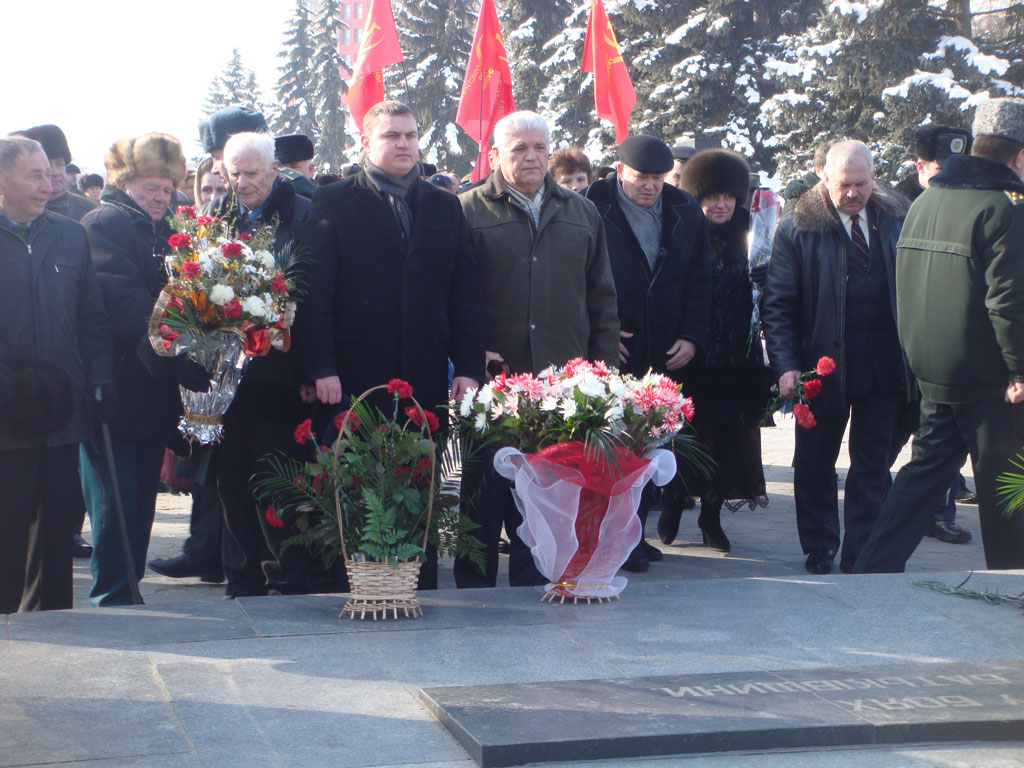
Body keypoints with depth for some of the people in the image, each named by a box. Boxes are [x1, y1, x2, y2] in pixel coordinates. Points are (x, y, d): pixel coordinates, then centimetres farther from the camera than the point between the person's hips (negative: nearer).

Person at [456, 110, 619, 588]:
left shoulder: (583, 215, 15)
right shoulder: (469, 211, 2)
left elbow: (602, 298, 16)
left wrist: (605, 367, 8)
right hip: (493, 377, -3)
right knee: (487, 492, 4)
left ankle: (535, 587, 17)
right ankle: (474, 591, 14)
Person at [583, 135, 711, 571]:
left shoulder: (685, 214, 11)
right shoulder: (592, 210, -3)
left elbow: (699, 282, 13)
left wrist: (692, 337, 2)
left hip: (666, 355, 4)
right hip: (612, 355, -4)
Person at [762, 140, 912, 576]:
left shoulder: (895, 220, 4)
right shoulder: (798, 229, -5)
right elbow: (777, 304, -5)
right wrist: (786, 365, -14)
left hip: (884, 371, 2)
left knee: (872, 466, 6)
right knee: (815, 464, 10)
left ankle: (860, 556, 15)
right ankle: (819, 550, 27)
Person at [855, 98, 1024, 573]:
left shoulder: (925, 201, 9)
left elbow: (905, 290, 16)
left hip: (930, 372, 8)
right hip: (986, 378, -7)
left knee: (925, 469, 15)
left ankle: (875, 567, 12)